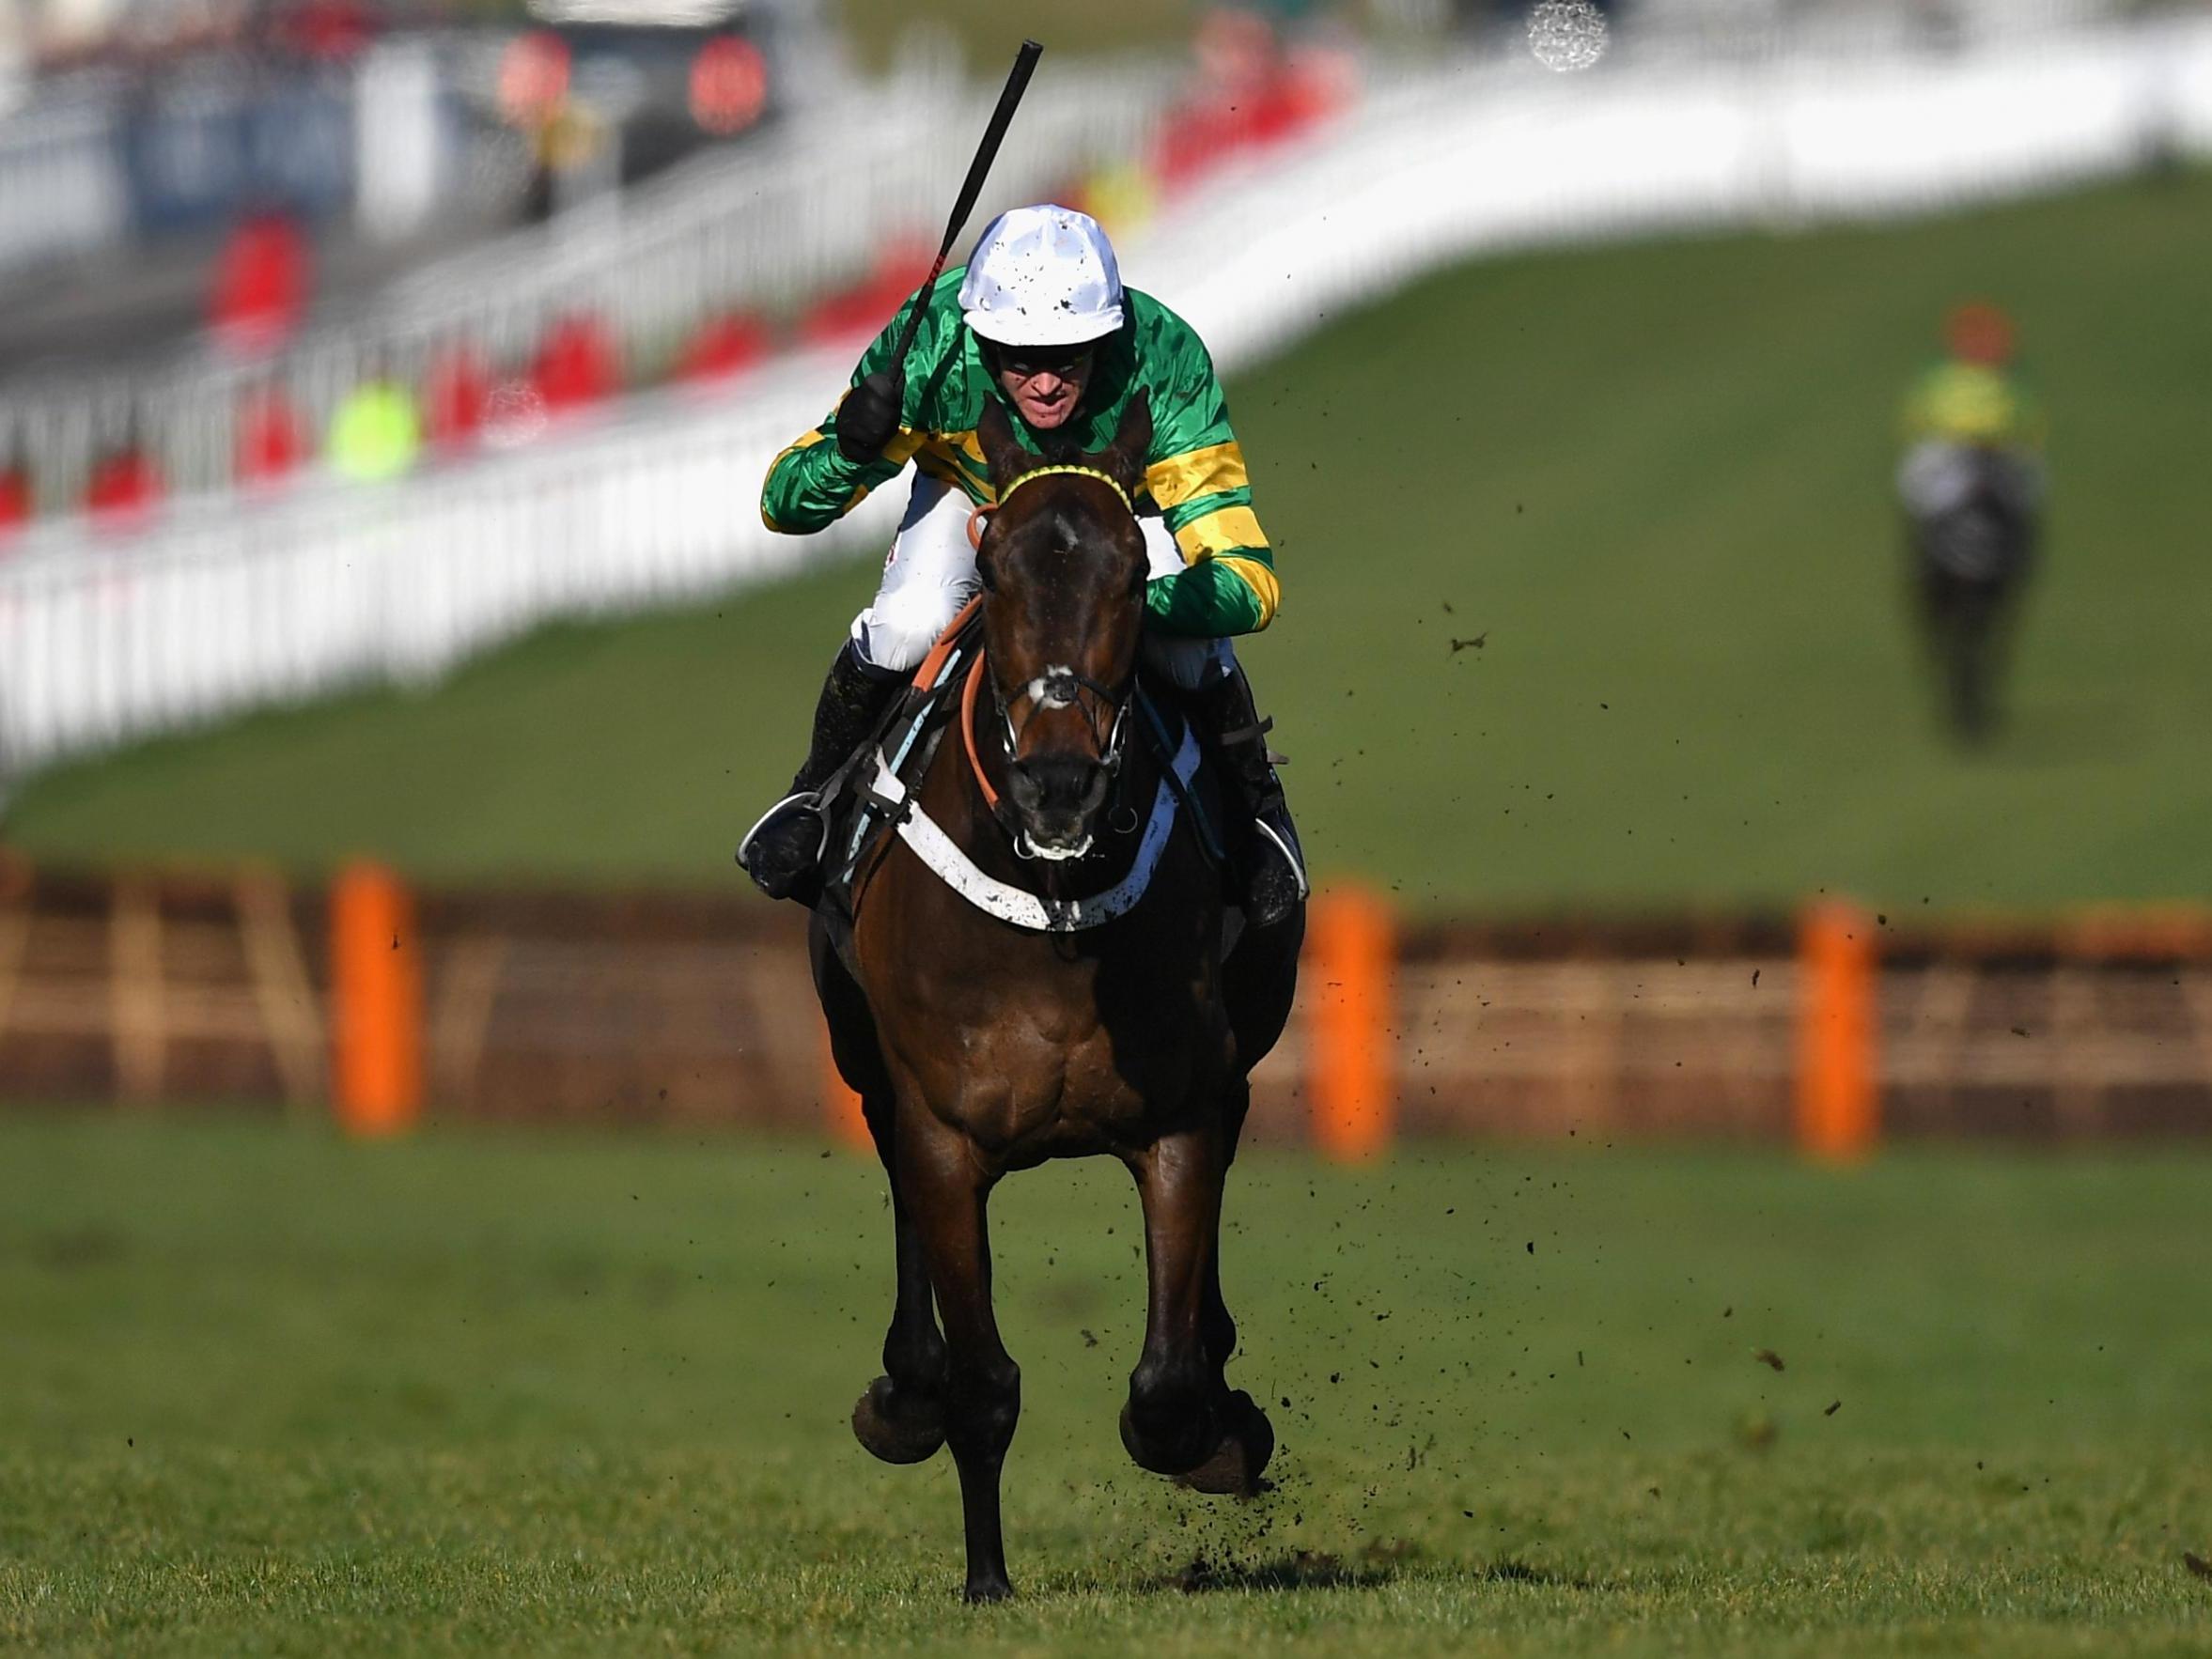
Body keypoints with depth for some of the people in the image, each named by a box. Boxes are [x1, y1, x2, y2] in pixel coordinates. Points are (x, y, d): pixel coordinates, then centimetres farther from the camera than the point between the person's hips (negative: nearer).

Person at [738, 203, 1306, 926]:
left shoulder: (1166, 364, -40)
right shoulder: (931, 344, -38)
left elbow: (1249, 583, -40)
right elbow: (785, 505, -30)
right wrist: (853, 452, -52)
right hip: (969, 487, 0)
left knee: (1187, 643, -26)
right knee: (908, 623, -27)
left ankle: (1257, 811, 7)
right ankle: (818, 794, 5)